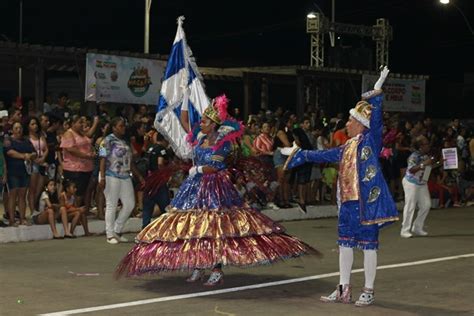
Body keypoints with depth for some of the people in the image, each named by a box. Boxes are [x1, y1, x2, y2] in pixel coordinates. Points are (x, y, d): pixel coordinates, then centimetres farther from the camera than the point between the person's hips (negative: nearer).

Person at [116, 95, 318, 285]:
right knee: (194, 227, 6)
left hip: (215, 188, -7)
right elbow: (184, 122, 16)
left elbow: (214, 167, -17)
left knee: (214, 228, -9)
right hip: (196, 187, 7)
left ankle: (217, 271, -6)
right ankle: (198, 267, 15)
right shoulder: (200, 137, 8)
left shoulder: (222, 143, -11)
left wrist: (196, 170, -9)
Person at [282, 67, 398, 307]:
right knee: (345, 244, 10)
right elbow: (323, 155, 27)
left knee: (368, 246, 0)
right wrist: (297, 155, 33)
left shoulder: (371, 140, -4)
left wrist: (376, 92, -28)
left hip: (367, 201, -8)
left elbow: (375, 120, -20)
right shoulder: (347, 147, 16)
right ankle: (343, 289, 19)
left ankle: (368, 292, 9)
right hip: (348, 202, 8)